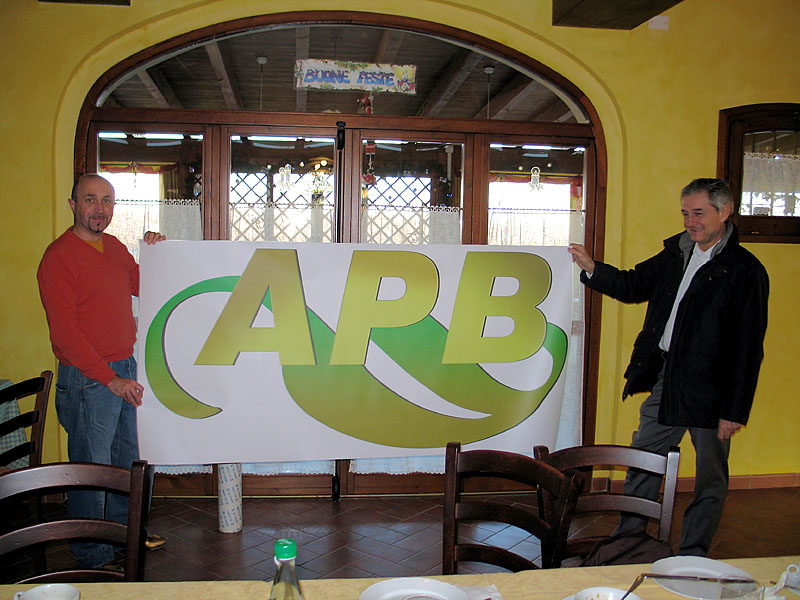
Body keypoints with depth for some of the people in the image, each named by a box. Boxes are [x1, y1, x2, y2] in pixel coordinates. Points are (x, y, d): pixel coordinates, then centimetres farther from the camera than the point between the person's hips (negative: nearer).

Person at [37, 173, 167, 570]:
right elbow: (64, 332, -19)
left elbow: (143, 287, 24)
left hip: (125, 369, 8)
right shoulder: (59, 256, -15)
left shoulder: (115, 248, 9)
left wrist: (153, 253, 6)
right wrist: (110, 379, -21)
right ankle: (92, 558, 20)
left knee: (127, 459, 20)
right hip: (87, 378, -8)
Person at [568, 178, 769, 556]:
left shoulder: (745, 270, -12)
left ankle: (692, 557, 27)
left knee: (710, 477, 10)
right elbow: (634, 285, 20)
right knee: (642, 464, 16)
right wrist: (592, 269, 5)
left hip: (709, 390, -6)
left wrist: (735, 411, -15)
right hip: (664, 379, 6)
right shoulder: (676, 254, 7)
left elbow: (748, 349, -13)